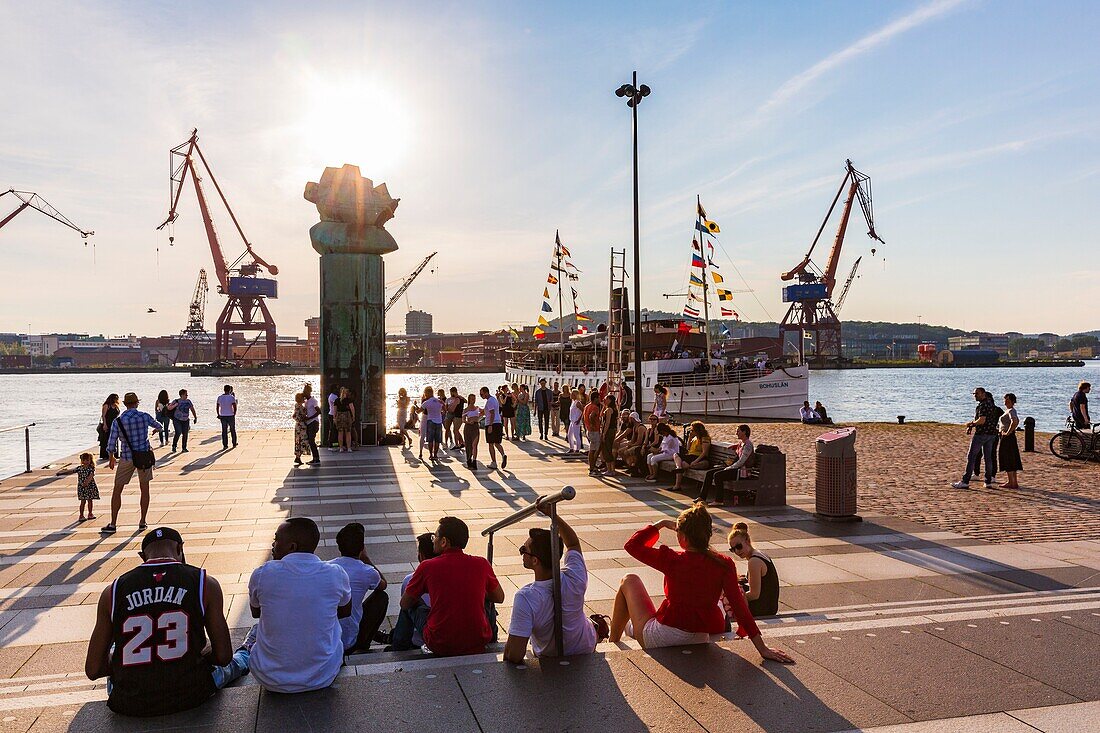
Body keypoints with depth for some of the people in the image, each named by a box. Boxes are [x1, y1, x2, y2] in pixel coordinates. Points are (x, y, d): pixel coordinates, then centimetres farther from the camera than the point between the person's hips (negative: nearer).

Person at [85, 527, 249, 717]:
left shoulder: (113, 591, -4)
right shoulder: (205, 584, -8)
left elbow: (93, 670, -1)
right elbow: (223, 656, -5)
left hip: (129, 704, 2)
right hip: (190, 697, -1)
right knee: (222, 666, 35)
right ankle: (244, 659, 67)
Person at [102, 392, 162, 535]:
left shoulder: (117, 421, -10)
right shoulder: (145, 416, -7)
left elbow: (111, 444, -8)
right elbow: (158, 426, 15)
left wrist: (111, 458, 11)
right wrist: (157, 429, 41)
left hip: (127, 458, -1)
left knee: (117, 491, 11)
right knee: (145, 489, 14)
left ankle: (113, 524, 13)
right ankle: (142, 522, 17)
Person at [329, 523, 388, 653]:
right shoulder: (367, 572, -11)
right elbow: (383, 585, 15)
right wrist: (365, 558, 14)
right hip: (348, 645, -4)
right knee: (382, 597, 16)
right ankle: (363, 646, 19)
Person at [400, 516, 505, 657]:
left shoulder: (427, 567, -9)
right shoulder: (481, 564, -5)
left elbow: (405, 604, 6)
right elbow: (499, 598, 11)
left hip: (440, 647, -2)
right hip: (478, 645, 2)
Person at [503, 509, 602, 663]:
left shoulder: (525, 598, -40)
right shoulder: (575, 579, -30)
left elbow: (515, 656, -39)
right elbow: (574, 543, -8)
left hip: (550, 659, -1)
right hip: (586, 649, 1)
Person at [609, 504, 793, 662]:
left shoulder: (672, 560, -18)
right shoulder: (724, 565, -12)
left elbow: (631, 545, -5)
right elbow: (739, 606, -12)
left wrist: (661, 524, 0)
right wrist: (763, 649, -7)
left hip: (658, 640, -4)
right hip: (698, 642, 4)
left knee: (629, 580, 18)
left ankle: (612, 644, 28)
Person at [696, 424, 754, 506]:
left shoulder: (748, 445, -15)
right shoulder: (740, 442, 15)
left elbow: (741, 462, -21)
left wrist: (728, 468, -16)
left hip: (742, 470, -10)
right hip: (736, 467, 10)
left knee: (717, 475, -28)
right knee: (709, 473, -3)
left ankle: (719, 501, -20)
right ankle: (702, 497, -5)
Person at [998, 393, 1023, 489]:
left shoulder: (1011, 411, -14)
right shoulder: (1009, 410, 15)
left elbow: (1014, 422, -32)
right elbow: (1017, 421, 30)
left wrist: (1008, 432, -23)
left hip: (1007, 437, -10)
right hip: (1008, 438, 10)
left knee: (1008, 460, -6)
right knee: (1012, 460, 13)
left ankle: (1011, 482, -3)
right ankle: (1014, 482, 18)